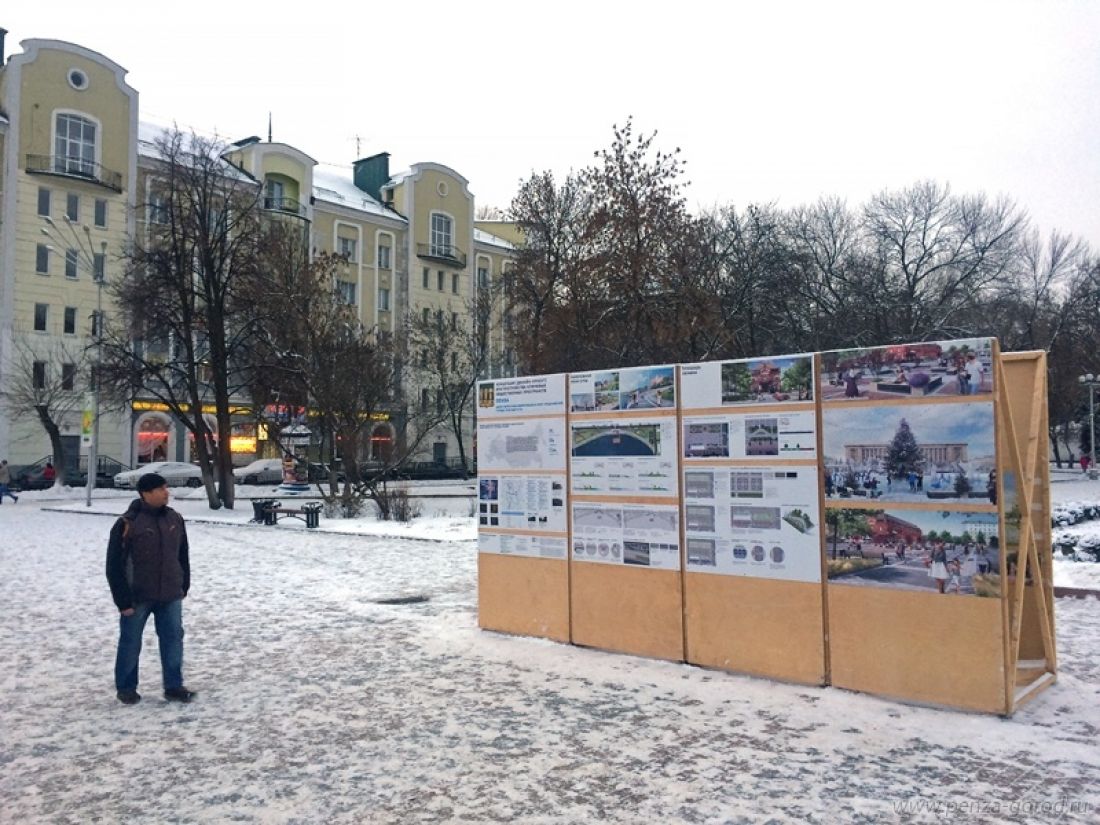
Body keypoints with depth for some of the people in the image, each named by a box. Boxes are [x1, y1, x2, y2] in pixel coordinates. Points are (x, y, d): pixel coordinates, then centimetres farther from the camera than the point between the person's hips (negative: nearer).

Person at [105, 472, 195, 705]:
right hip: (137, 597, -4)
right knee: (130, 643, 10)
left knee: (173, 638, 6)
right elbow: (114, 565, -12)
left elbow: (183, 556, 13)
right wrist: (123, 600, -12)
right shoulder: (128, 523, -15)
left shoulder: (175, 519, 2)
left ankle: (174, 686, 17)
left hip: (170, 595, 4)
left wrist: (184, 587, 13)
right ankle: (126, 688, 26)